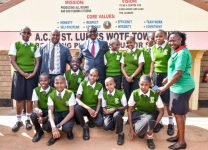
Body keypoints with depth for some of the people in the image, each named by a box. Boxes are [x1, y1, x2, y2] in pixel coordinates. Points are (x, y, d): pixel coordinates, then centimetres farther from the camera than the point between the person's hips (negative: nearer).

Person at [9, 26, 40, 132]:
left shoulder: (34, 46, 7)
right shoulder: (15, 45, 2)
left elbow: (37, 62, 7)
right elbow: (13, 61, -3)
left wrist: (33, 73, -9)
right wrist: (22, 73, -12)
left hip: (31, 74, 1)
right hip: (19, 74, -1)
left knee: (30, 98, 4)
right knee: (19, 98, 2)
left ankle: (28, 120, 17)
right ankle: (19, 121, 15)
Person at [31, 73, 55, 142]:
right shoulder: (36, 90, -5)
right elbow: (35, 105, -12)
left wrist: (45, 118, -26)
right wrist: (37, 111, -37)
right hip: (40, 110, 3)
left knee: (46, 127, -29)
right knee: (33, 115, -32)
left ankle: (48, 126, 14)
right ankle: (39, 131, 1)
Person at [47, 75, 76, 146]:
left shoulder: (70, 94, -17)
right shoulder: (51, 95, -9)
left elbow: (71, 112, -20)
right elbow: (50, 111, -20)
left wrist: (59, 125, -28)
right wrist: (54, 127, -37)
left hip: (67, 114, -2)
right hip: (57, 113, 3)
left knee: (67, 128, -34)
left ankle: (69, 132, 7)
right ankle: (55, 135, 9)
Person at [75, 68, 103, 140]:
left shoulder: (100, 86, -6)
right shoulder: (83, 84, -9)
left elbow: (99, 102, -2)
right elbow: (77, 99, -19)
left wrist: (96, 112, -20)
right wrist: (88, 108, -31)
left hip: (94, 107, 0)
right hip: (84, 107, 0)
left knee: (100, 123, -27)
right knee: (77, 108, -36)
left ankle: (91, 120, 13)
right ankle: (85, 127, -10)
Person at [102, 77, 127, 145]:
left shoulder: (120, 93, -14)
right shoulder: (104, 94, -2)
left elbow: (125, 106, -8)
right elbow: (103, 107, 7)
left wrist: (115, 109, -18)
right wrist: (106, 111, -17)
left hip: (118, 110, -3)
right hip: (109, 112, 3)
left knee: (116, 115, -40)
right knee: (106, 126, -23)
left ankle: (120, 134, -16)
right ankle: (113, 123, 17)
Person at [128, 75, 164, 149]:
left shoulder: (155, 94, -19)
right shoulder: (134, 93, -16)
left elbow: (161, 111, -10)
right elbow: (129, 110, -8)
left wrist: (154, 125, -20)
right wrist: (131, 128, -11)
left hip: (151, 115, -1)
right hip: (138, 114, 1)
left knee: (148, 119, -38)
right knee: (137, 130, -31)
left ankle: (150, 138, -8)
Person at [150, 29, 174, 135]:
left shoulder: (169, 47, -7)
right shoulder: (153, 48, 8)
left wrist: (168, 77, -14)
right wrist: (150, 76, 8)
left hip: (167, 75, -4)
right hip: (156, 75, 4)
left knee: (167, 101, 0)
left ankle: (170, 123, 18)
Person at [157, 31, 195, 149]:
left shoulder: (182, 53, -19)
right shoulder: (178, 52, 12)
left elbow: (178, 73, -24)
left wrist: (165, 87, -20)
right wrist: (168, 78, 15)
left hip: (182, 87, -10)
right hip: (178, 86, 10)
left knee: (179, 113, 0)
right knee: (179, 113, 17)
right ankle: (179, 136, 31)